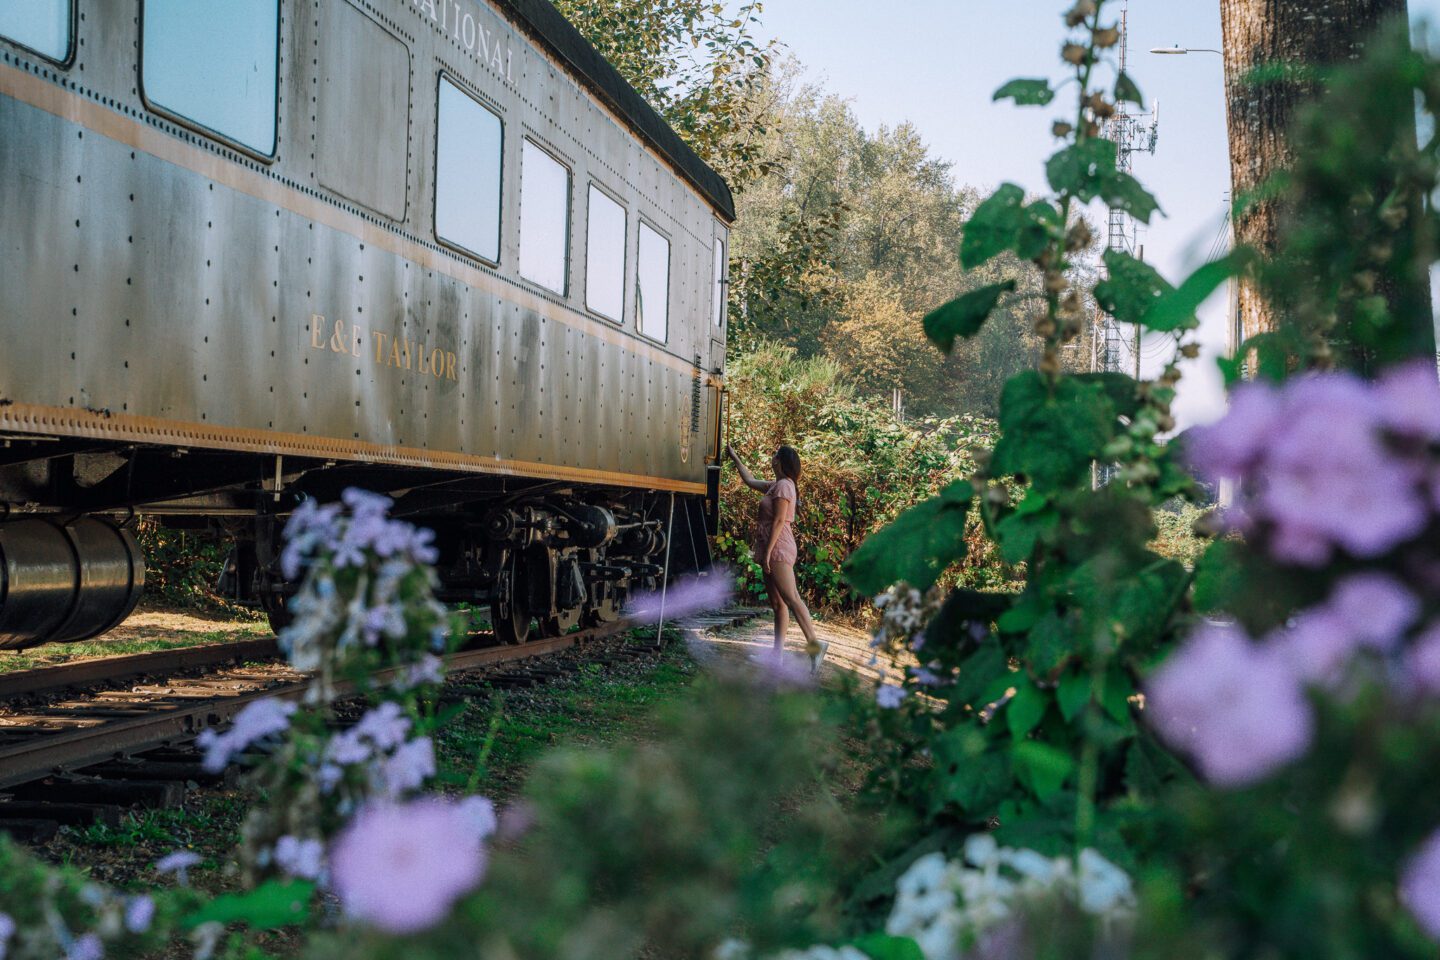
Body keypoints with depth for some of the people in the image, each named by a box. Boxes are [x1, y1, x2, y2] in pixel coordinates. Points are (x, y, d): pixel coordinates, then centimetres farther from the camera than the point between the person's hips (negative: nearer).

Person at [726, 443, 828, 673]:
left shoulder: (783, 485, -11)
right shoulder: (776, 485, 18)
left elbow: (779, 520, -17)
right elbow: (750, 481, 34)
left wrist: (768, 551, -20)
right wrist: (734, 457, 39)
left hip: (778, 548, -10)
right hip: (775, 551, 10)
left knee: (791, 598, -17)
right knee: (777, 603, 7)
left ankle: (814, 643, -24)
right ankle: (777, 653, 7)